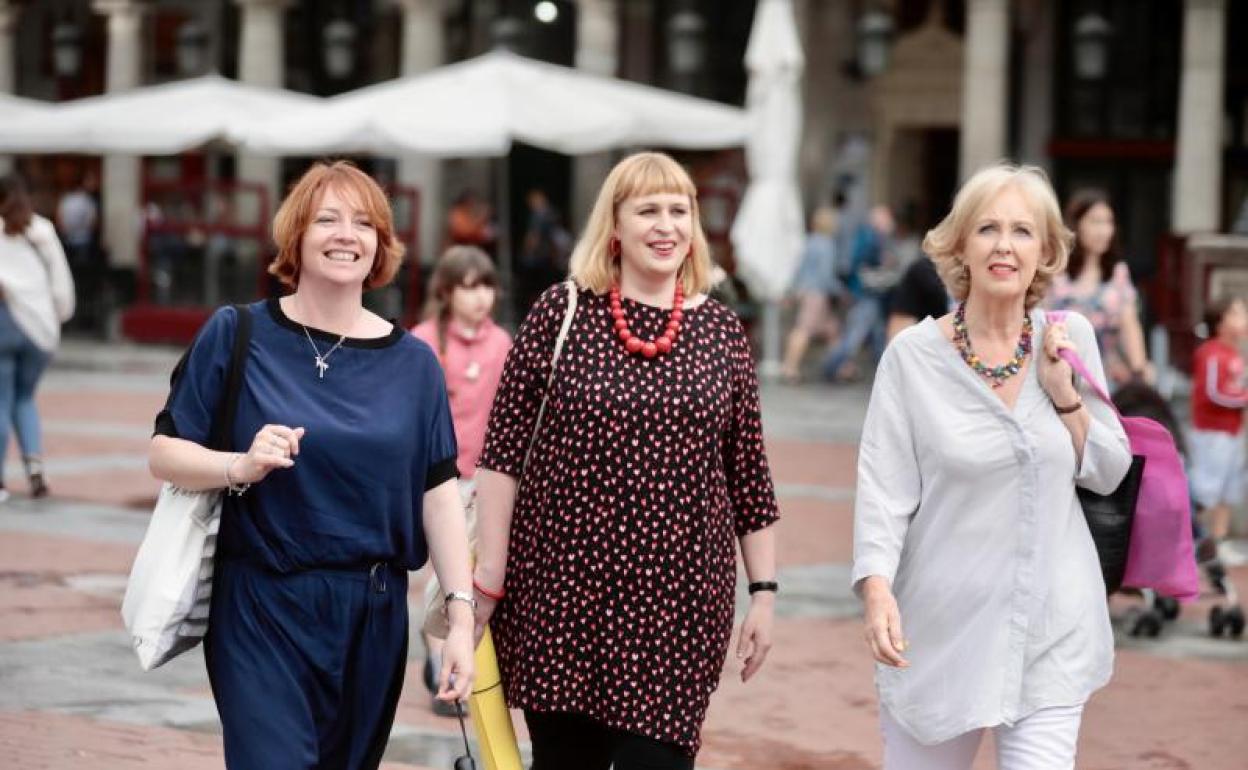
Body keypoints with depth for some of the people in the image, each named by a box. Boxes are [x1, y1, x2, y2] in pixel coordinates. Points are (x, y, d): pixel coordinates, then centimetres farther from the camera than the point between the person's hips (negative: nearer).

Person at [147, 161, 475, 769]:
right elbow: (165, 453, -1)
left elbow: (438, 492, 4)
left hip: (373, 615, 3)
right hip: (261, 610, -3)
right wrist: (242, 466, -21)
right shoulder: (236, 336, -1)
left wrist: (461, 613, -3)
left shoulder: (412, 362, 5)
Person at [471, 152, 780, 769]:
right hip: (561, 586, 0)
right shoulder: (562, 312, -1)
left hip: (676, 600, 1)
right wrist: (488, 576, -5)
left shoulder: (721, 331, 5)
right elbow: (503, 451, -1)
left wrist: (764, 592, 7)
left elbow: (749, 475, 9)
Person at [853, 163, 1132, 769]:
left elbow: (1108, 474, 8)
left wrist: (1064, 393, -7)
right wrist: (877, 588, -22)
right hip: (945, 623, -2)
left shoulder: (1070, 338, 3)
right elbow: (885, 487, -8)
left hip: (1052, 628, 2)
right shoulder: (914, 355, -7)